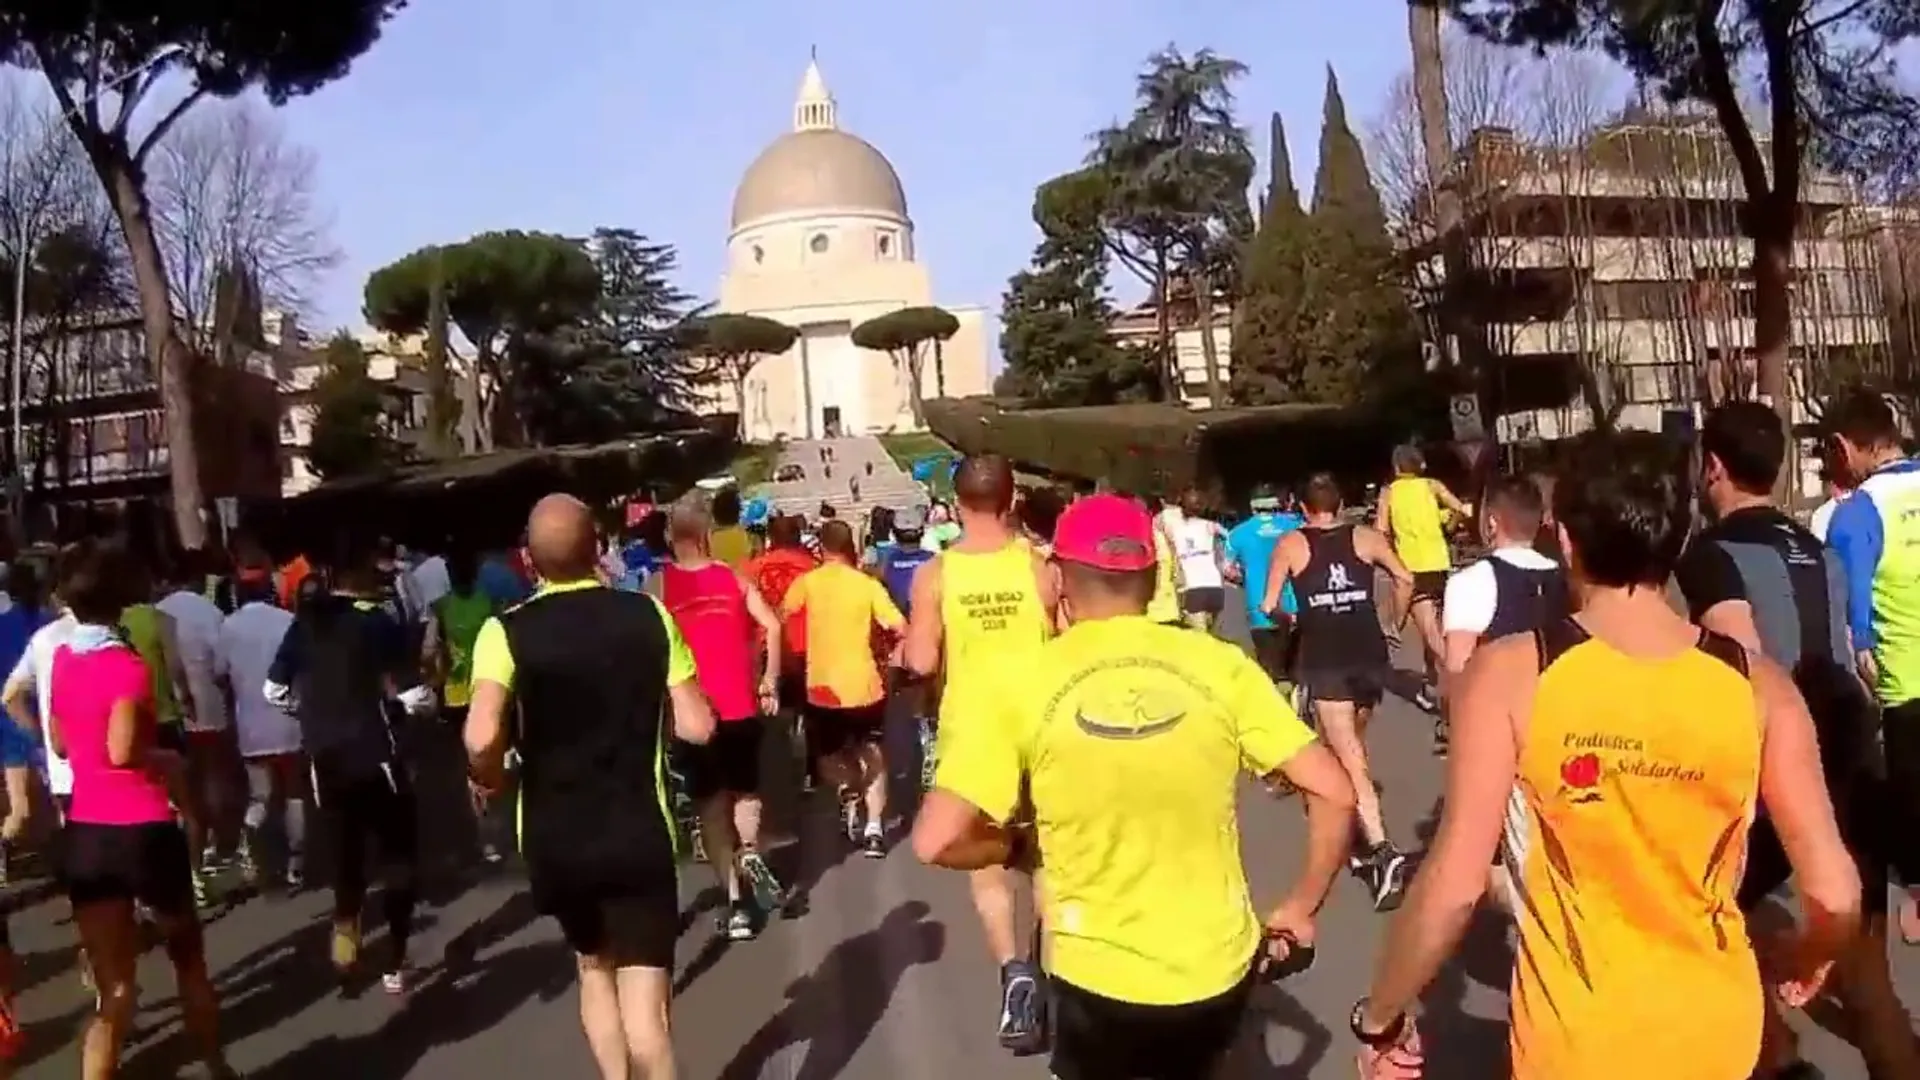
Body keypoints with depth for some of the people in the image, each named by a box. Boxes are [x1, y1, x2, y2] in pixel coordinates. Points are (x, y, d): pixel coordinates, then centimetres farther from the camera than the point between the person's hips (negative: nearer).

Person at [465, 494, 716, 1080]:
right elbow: (697, 726, -4)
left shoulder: (506, 631, -8)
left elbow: (482, 738, -23)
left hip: (553, 838, 2)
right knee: (643, 995, 0)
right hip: (639, 831, -1)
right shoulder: (648, 615, -4)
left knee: (594, 968, 26)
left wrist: (489, 779, -2)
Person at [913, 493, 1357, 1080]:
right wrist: (1299, 911, 6)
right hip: (1219, 968, 2)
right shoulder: (1219, 665, -7)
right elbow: (1334, 793, -7)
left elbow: (936, 842, -15)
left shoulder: (1025, 682, -12)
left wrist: (1017, 845, 5)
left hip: (1101, 979, -2)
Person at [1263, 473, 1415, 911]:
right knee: (1351, 747, 24)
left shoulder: (1291, 543, 5)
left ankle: (1383, 853, -22)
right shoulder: (1365, 537, 10)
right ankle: (1364, 843, 32)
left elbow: (1269, 604, 3)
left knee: (1349, 761, -7)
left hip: (1324, 657, -3)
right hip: (1369, 652, 3)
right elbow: (1406, 579, 6)